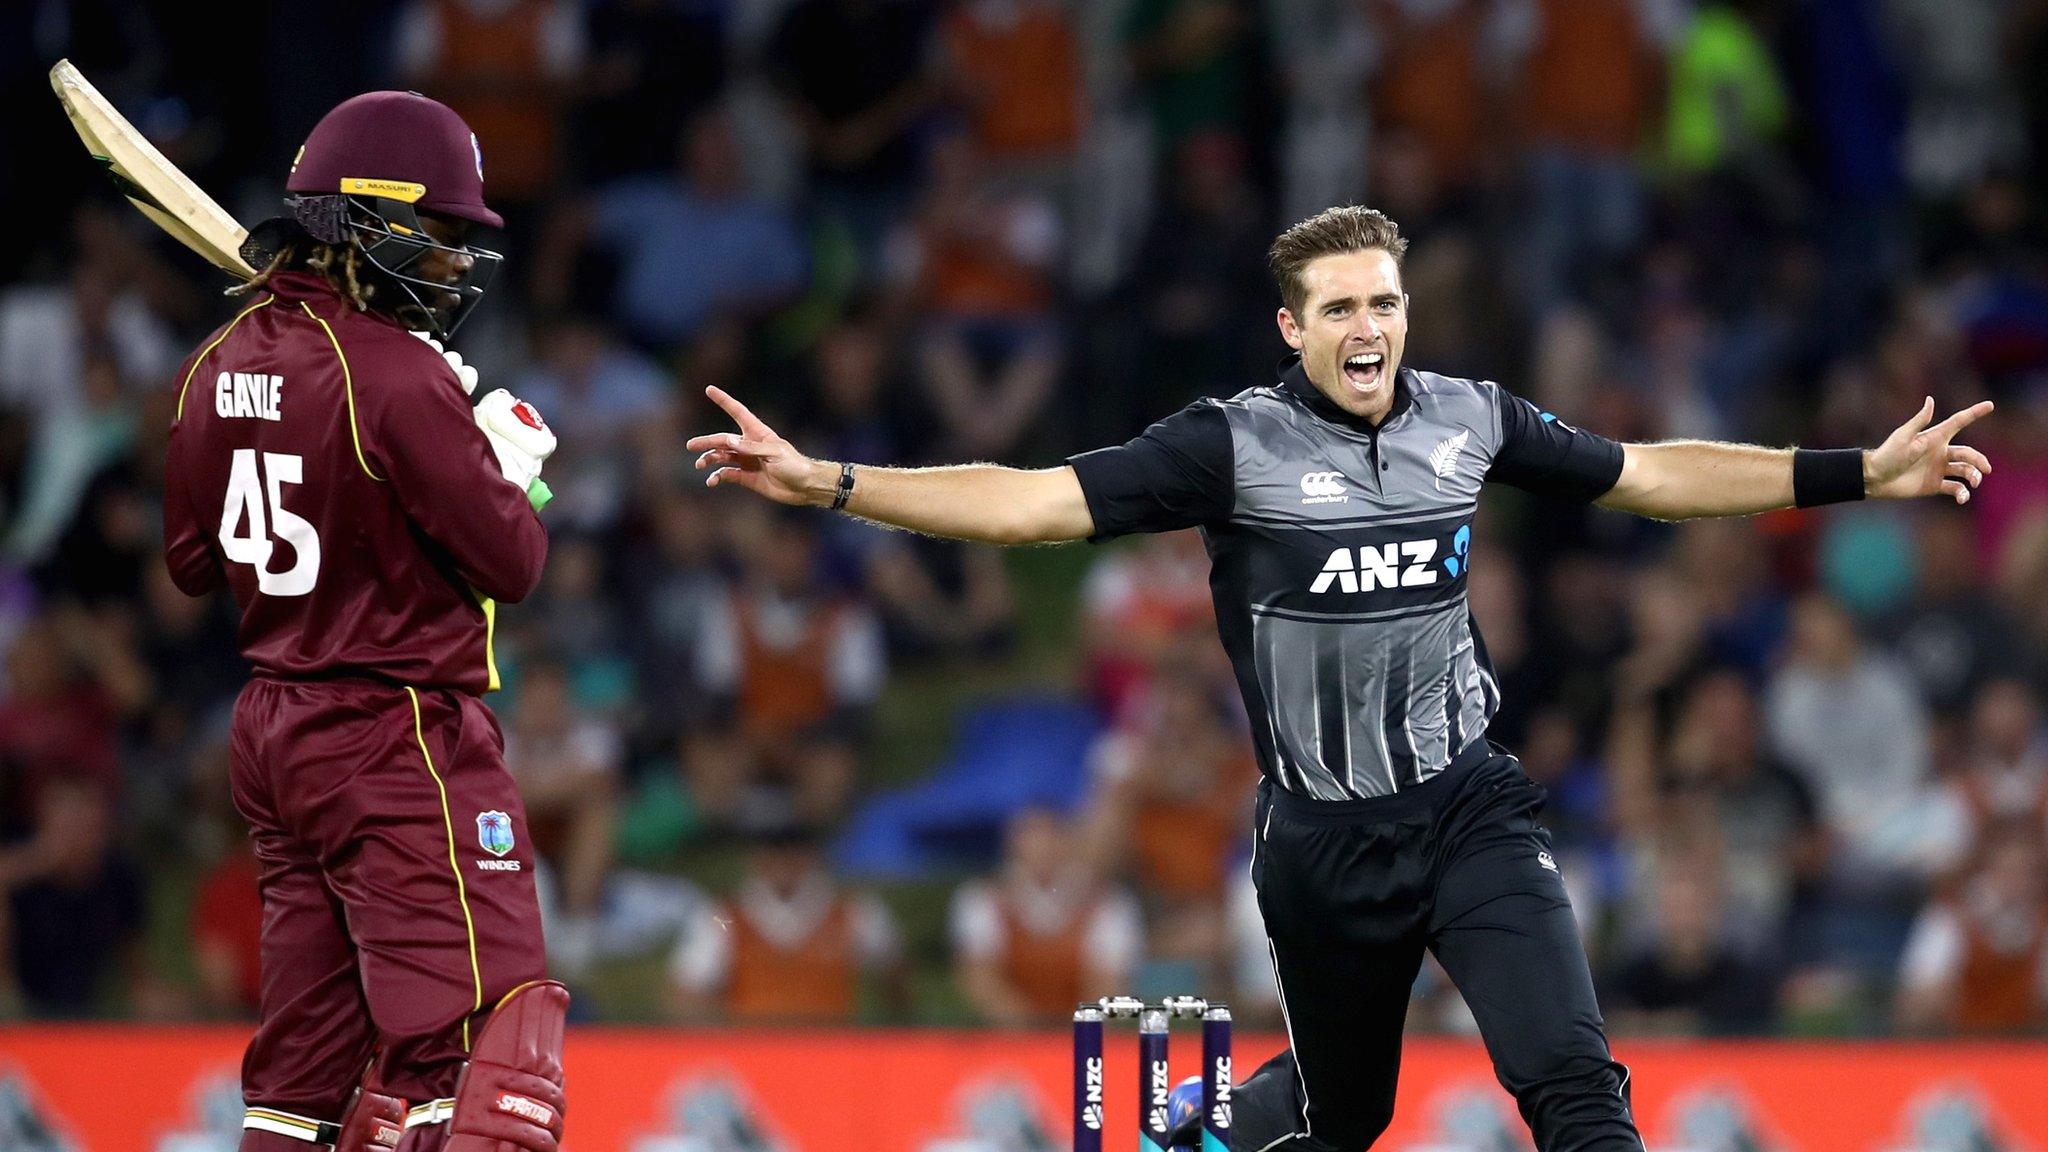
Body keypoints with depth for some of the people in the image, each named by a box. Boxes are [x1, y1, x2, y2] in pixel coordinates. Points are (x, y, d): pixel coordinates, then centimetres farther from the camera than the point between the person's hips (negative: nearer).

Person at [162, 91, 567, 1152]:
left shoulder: (215, 371, 6)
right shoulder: (398, 375, -18)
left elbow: (193, 562, 17)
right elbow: (509, 563, -15)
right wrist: (511, 465, 4)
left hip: (271, 736, 8)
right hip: (400, 740, -8)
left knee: (307, 1056, 12)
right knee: (483, 1035, -9)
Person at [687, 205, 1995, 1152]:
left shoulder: (1471, 421, 1)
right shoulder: (1235, 444, -10)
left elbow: (1646, 476, 13)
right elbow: (1028, 500, -15)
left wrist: (1862, 474, 11)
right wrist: (824, 484, -25)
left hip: (1471, 808, 2)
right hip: (1325, 840, -2)